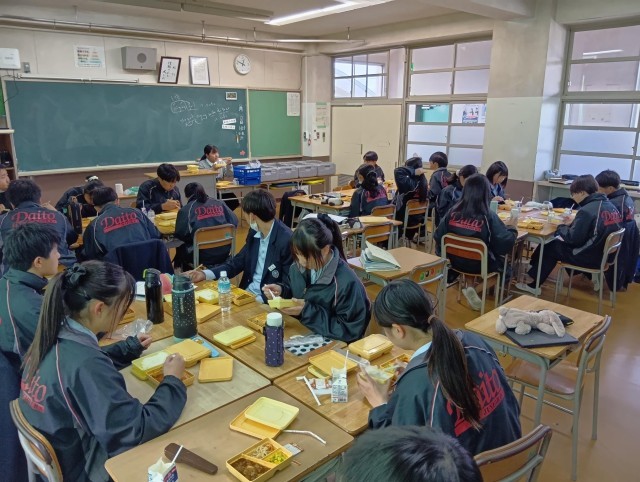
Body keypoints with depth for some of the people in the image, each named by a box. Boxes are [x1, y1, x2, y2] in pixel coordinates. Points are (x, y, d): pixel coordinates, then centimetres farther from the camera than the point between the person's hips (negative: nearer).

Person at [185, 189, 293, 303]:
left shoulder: (287, 240, -21)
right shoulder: (254, 232, 3)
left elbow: (289, 285, -17)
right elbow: (238, 262, 11)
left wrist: (259, 299, -25)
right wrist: (205, 274, 1)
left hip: (267, 300, -7)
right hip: (246, 292, 7)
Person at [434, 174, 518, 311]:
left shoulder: (453, 212, -10)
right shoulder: (488, 217, -21)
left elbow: (438, 237, -2)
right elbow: (506, 245, -18)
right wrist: (511, 227, 0)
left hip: (455, 261, 5)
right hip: (479, 265, -5)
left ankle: (468, 284, 12)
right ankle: (474, 290, 5)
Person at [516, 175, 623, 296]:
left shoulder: (587, 210, -22)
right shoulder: (610, 205, 4)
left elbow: (573, 238, -20)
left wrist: (562, 227, -2)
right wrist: (573, 223, 8)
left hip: (590, 257, -8)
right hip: (605, 253, 8)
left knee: (551, 247, 11)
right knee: (559, 243, 22)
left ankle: (533, 285, 19)